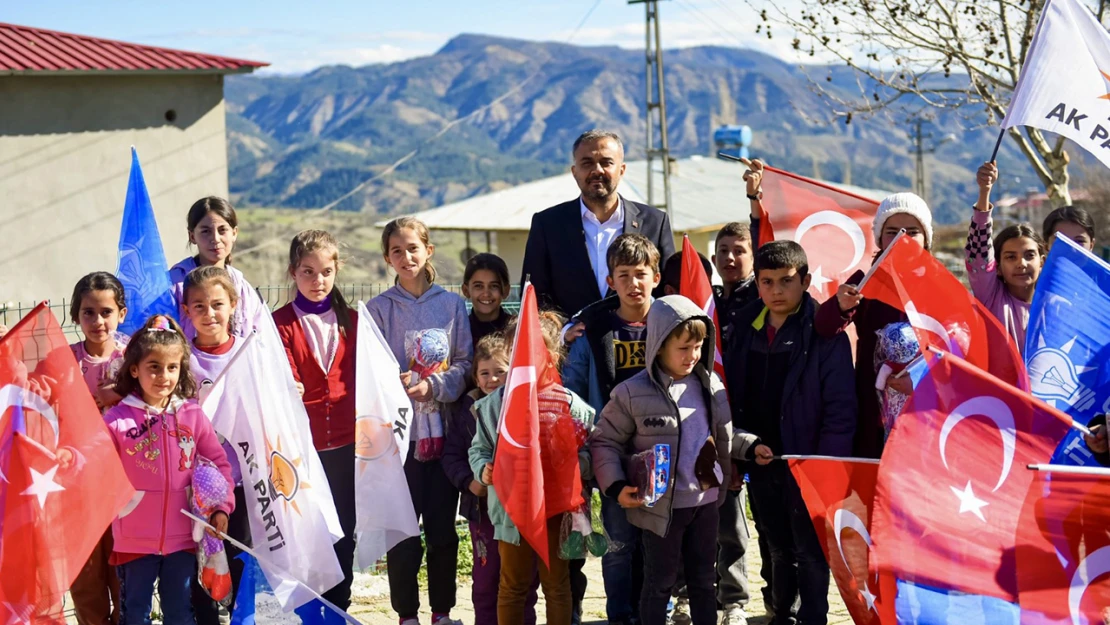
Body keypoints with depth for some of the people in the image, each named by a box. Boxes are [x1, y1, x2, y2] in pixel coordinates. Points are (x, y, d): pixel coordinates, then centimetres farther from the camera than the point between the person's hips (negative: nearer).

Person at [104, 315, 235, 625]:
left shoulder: (192, 415, -2)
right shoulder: (117, 420, -9)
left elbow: (218, 462, 4)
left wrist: (222, 506, -3)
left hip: (182, 536, 2)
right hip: (135, 538, -2)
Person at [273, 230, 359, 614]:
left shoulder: (350, 320, 9)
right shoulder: (281, 323, -1)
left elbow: (360, 379, 13)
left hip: (344, 443, 3)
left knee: (343, 533, 9)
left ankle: (339, 610, 20)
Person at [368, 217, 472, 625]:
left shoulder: (452, 305, 6)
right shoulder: (379, 309, 2)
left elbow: (465, 365, 3)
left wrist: (433, 386, -14)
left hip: (443, 430, 1)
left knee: (443, 526, 7)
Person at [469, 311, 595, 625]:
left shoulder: (570, 404, -2)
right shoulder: (495, 404, 2)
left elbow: (588, 454, 1)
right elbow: (479, 448, 7)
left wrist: (575, 463, -20)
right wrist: (483, 469, -12)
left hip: (557, 509, -1)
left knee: (557, 585, 12)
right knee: (512, 586, 12)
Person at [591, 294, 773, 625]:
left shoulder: (709, 385, 3)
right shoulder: (633, 393, -13)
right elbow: (604, 442, -5)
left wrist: (750, 446, 4)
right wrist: (616, 486, -15)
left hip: (706, 501, 5)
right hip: (661, 506, -5)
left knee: (703, 579, 18)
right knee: (660, 583, 8)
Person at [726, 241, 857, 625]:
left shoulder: (825, 332, -13)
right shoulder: (746, 328, 4)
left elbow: (840, 409, -15)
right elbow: (733, 395, 7)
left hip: (806, 463, -5)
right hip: (762, 461, 5)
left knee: (810, 550, 5)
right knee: (779, 547, 19)